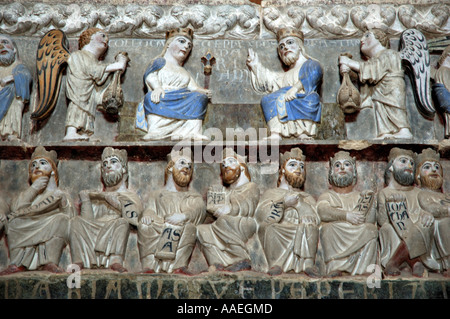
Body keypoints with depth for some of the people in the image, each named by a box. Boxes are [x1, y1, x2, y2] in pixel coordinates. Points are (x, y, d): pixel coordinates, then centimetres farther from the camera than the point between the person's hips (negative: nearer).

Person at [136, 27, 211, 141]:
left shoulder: (184, 72, 36)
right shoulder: (160, 62, 20)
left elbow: (193, 87, 18)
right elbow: (150, 76, -2)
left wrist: (204, 92, -6)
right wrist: (157, 87, -25)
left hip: (182, 102, 4)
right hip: (163, 99, -4)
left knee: (200, 97, -21)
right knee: (150, 98, -36)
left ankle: (192, 132, -39)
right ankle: (155, 131, -53)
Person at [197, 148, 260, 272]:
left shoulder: (251, 187, 13)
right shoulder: (224, 191, 30)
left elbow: (242, 209, -5)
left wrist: (215, 208, -5)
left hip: (245, 227, -5)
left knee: (224, 221, -34)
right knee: (202, 230, -22)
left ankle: (243, 260, -32)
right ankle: (220, 263, -37)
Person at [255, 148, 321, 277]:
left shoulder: (307, 198, 27)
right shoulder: (271, 194, 22)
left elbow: (315, 220, 3)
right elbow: (260, 217, -1)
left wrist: (299, 202, -6)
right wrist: (283, 202, -11)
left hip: (302, 243, 1)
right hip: (276, 240, -1)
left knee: (309, 225, -28)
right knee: (269, 227, -31)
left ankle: (308, 263, -28)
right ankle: (275, 264, -25)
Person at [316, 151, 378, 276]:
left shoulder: (361, 196, 21)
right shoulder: (326, 196, 17)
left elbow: (371, 220, 2)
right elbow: (323, 212, -9)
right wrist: (346, 215, -22)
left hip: (359, 236, 1)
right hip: (335, 239, -1)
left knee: (370, 229, -27)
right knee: (328, 228, -30)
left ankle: (361, 270, -30)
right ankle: (334, 267, -34)